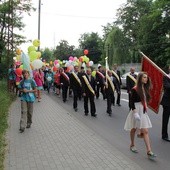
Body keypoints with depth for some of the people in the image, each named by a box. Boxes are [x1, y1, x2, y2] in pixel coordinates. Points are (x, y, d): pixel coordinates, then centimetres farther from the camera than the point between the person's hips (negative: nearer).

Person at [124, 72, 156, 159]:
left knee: (145, 131, -1)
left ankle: (149, 151, -3)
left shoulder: (145, 88, 6)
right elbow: (132, 102, -15)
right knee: (134, 129, 13)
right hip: (136, 111, -5)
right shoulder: (135, 89, -14)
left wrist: (145, 107, 12)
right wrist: (135, 112, -21)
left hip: (143, 112, 6)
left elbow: (145, 101, 12)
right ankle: (132, 145, 34)